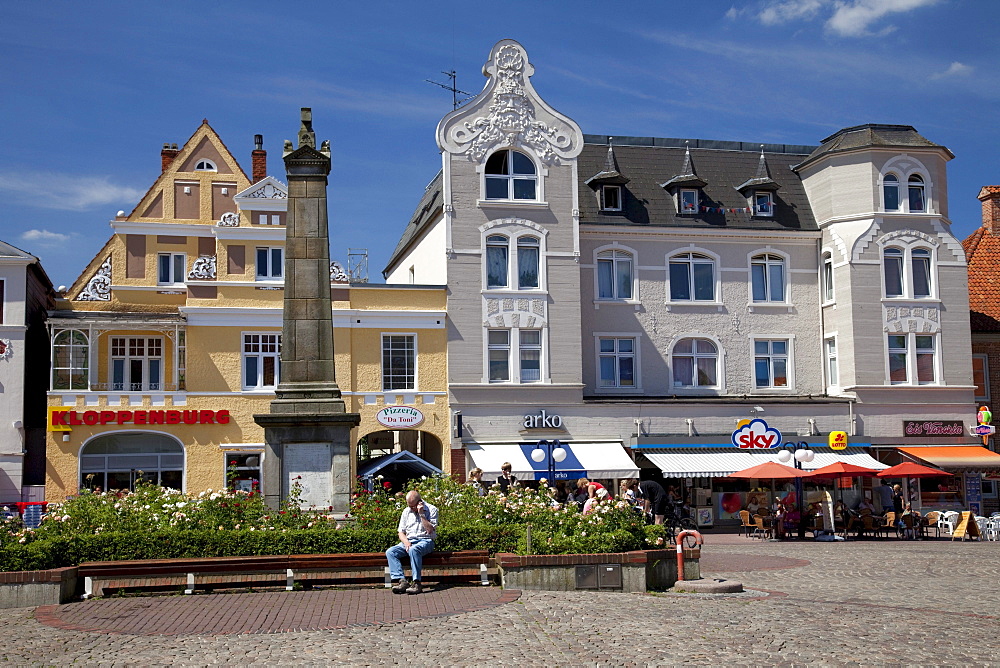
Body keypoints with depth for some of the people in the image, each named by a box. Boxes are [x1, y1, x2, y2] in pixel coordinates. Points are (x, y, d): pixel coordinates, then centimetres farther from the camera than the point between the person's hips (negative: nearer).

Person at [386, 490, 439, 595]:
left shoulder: (431, 510, -1)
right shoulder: (406, 512, 15)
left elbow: (430, 530, -13)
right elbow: (401, 532, 13)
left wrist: (421, 514, -15)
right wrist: (406, 542, -8)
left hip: (425, 541, -5)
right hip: (409, 541, 5)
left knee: (413, 550, -39)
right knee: (390, 552, -21)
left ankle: (416, 583, -41)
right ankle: (402, 581, -34)